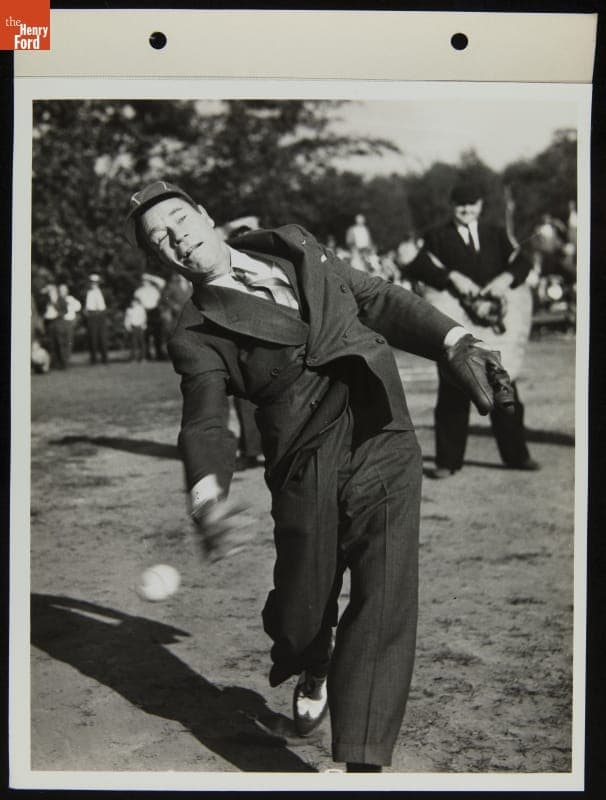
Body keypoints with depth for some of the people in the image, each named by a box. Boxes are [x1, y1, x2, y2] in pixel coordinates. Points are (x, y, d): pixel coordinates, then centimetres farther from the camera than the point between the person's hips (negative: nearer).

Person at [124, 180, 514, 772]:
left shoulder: (292, 244, 15)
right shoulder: (197, 334, 3)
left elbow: (377, 299, 18)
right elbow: (204, 425, -9)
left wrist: (454, 343, 4)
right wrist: (207, 497, -30)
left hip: (386, 445, 2)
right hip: (307, 473, -1)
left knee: (385, 601, -10)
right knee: (300, 613, 8)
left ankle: (361, 765, -2)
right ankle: (313, 673, 46)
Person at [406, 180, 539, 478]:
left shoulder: (496, 235, 15)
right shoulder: (438, 236, 5)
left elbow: (521, 262, 6)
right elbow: (417, 267, -10)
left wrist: (507, 277, -15)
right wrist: (452, 277, -23)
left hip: (495, 323, 3)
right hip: (456, 325, -3)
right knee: (453, 395, 0)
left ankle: (516, 454, 19)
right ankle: (448, 461, 7)